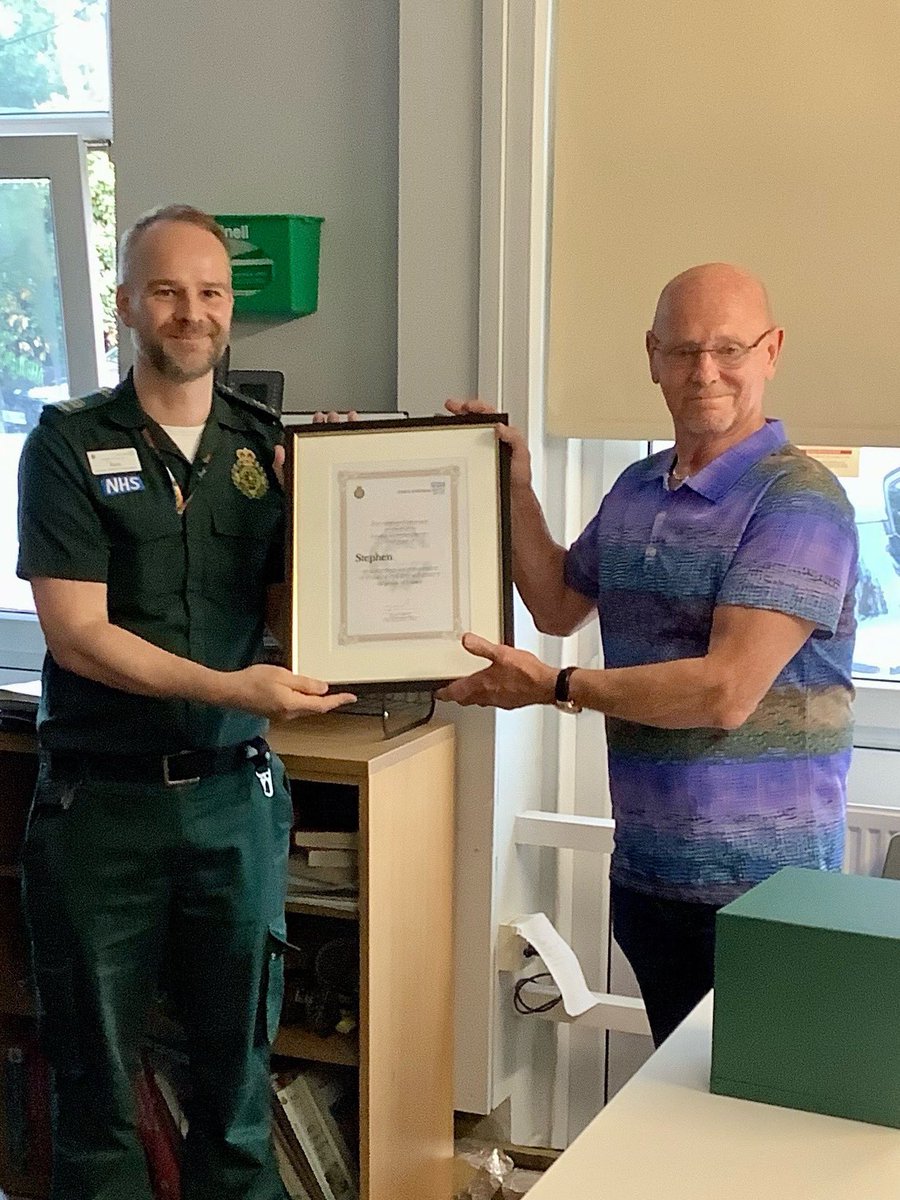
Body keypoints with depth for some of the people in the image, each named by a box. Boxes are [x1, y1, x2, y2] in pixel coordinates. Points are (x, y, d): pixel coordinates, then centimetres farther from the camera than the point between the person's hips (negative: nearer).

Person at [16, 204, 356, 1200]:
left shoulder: (273, 445, 6)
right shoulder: (71, 443, -3)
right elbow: (75, 631, -12)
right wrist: (229, 687, -23)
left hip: (235, 793, 3)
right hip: (102, 798, -2)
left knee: (239, 1063, 13)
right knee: (97, 1074, 10)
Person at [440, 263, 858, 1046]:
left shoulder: (799, 500, -17)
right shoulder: (637, 490, 8)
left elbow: (726, 693, -24)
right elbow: (557, 608, 22)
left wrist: (555, 687, -17)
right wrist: (516, 487, 11)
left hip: (760, 888, -7)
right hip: (646, 869, 7)